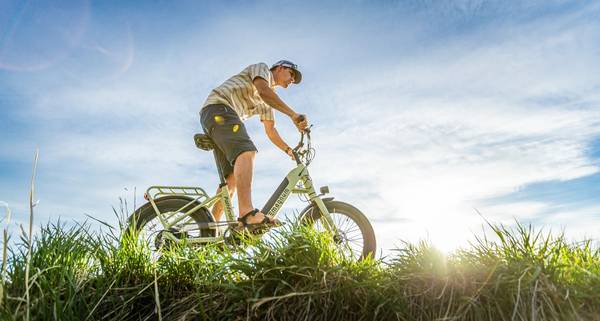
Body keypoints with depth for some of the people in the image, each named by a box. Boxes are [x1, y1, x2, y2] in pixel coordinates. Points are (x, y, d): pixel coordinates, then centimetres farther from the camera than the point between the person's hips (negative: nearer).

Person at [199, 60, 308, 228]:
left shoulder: (267, 101, 31)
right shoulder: (262, 68, 9)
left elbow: (270, 130, 26)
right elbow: (263, 90, -14)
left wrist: (289, 150, 12)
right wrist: (293, 114, -21)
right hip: (218, 108, -9)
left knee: (232, 178, -3)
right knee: (246, 151, -32)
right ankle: (248, 213, -50)